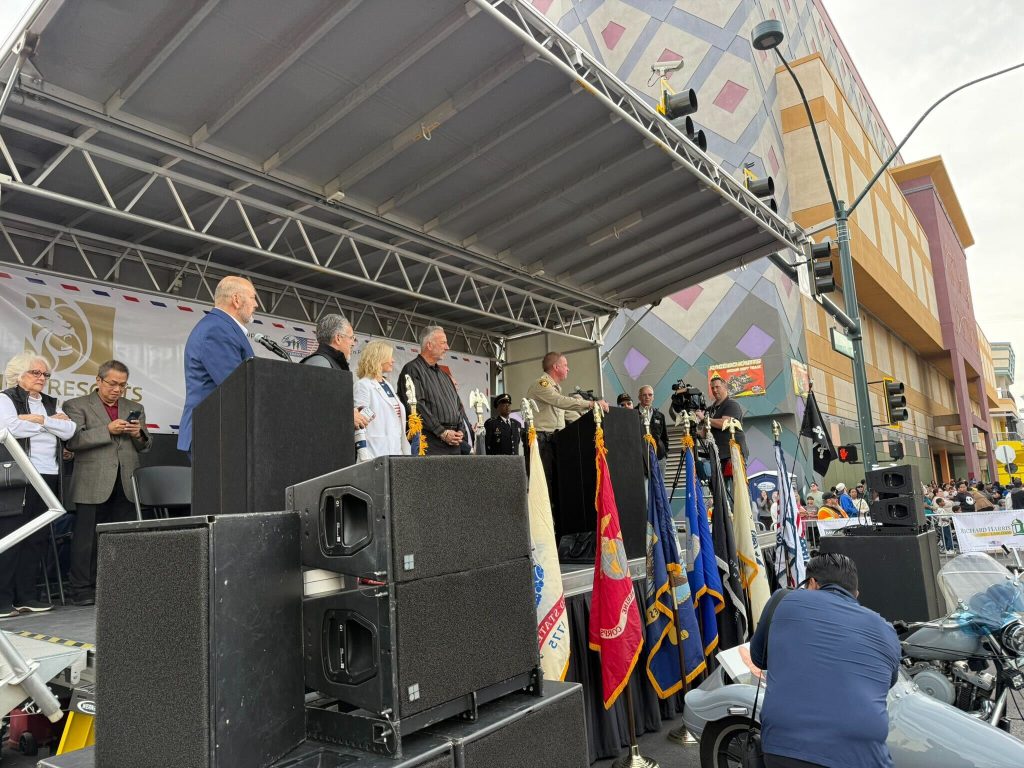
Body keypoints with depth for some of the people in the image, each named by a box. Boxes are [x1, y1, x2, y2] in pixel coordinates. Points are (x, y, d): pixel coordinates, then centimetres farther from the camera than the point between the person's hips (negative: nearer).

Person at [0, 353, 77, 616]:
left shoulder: (51, 404, 19)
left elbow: (69, 431, 5)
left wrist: (40, 420, -8)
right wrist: (53, 422, -7)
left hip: (48, 480, 6)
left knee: (36, 540, 7)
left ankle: (27, 596, 14)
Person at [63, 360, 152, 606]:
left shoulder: (135, 408, 18)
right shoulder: (76, 406, 6)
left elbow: (145, 446, 18)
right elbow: (72, 441, -8)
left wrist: (138, 434, -4)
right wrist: (107, 430, -16)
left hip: (125, 484, 4)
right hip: (92, 484, -4)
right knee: (87, 538, 1)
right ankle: (83, 590, 9)